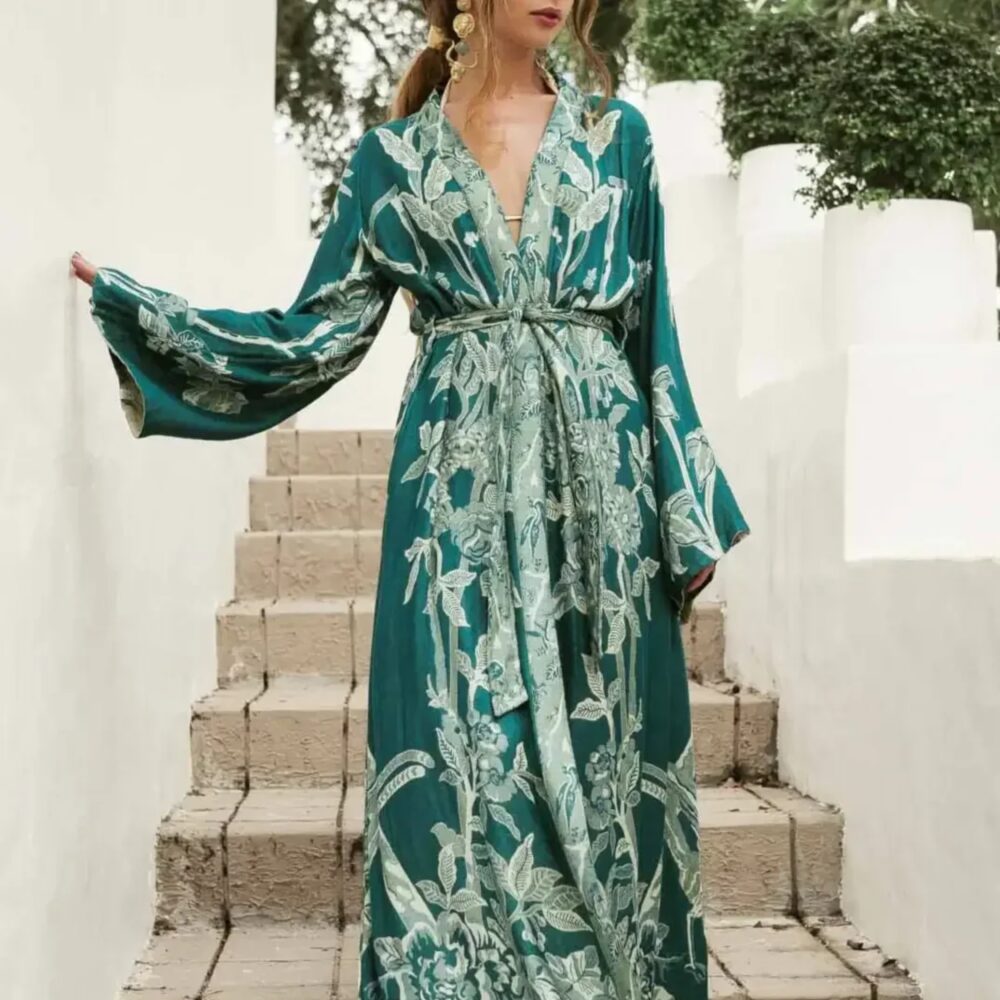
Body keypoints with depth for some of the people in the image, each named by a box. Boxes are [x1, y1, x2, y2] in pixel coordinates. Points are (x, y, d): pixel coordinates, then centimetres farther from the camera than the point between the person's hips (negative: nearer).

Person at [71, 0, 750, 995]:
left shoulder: (617, 135, 9)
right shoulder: (392, 156, 8)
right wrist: (127, 300, 8)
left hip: (599, 480, 1)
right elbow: (316, 333, 8)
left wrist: (688, 521, 4)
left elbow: (653, 340, 8)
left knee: (599, 752, 3)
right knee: (458, 757, -1)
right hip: (458, 488, 0)